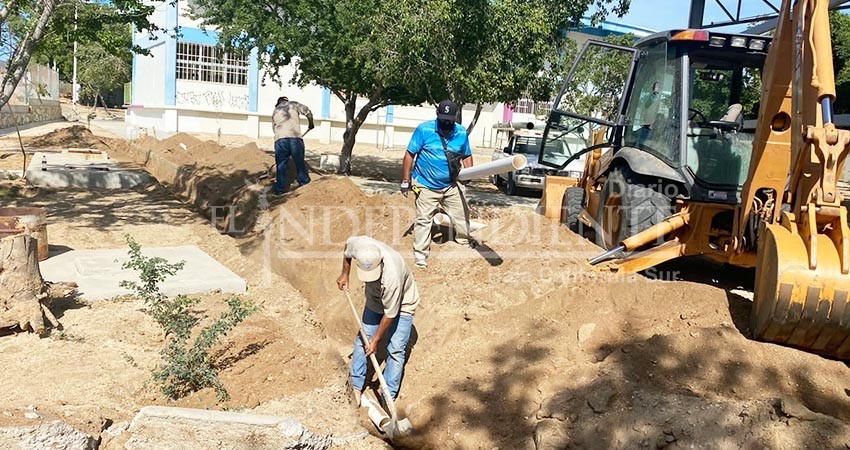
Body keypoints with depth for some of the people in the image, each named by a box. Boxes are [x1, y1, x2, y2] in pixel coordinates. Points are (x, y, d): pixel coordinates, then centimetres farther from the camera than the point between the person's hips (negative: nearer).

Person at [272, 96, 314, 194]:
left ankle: (279, 189, 9)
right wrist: (310, 124, 18)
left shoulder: (275, 111, 25)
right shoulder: (293, 104, 13)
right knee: (300, 164, 8)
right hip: (295, 138, -3)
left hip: (280, 139, 3)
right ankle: (305, 185, 14)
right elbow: (308, 112, 2)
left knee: (281, 165, 9)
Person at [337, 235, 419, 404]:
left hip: (401, 304, -5)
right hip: (375, 299, 6)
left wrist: (376, 339, -16)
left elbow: (390, 314, -29)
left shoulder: (392, 276, -44)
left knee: (395, 349, -7)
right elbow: (348, 243, -2)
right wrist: (344, 275, 0)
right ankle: (356, 386, 20)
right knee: (362, 339, 6)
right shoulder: (359, 245, -32)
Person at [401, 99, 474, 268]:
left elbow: (467, 155, 12)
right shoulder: (424, 129, -12)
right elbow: (410, 154, -8)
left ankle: (464, 239, 38)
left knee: (461, 214, 13)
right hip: (426, 186, -4)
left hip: (450, 186, 4)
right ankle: (420, 254, 5)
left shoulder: (462, 133, 0)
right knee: (423, 220, -3)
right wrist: (405, 180, -10)